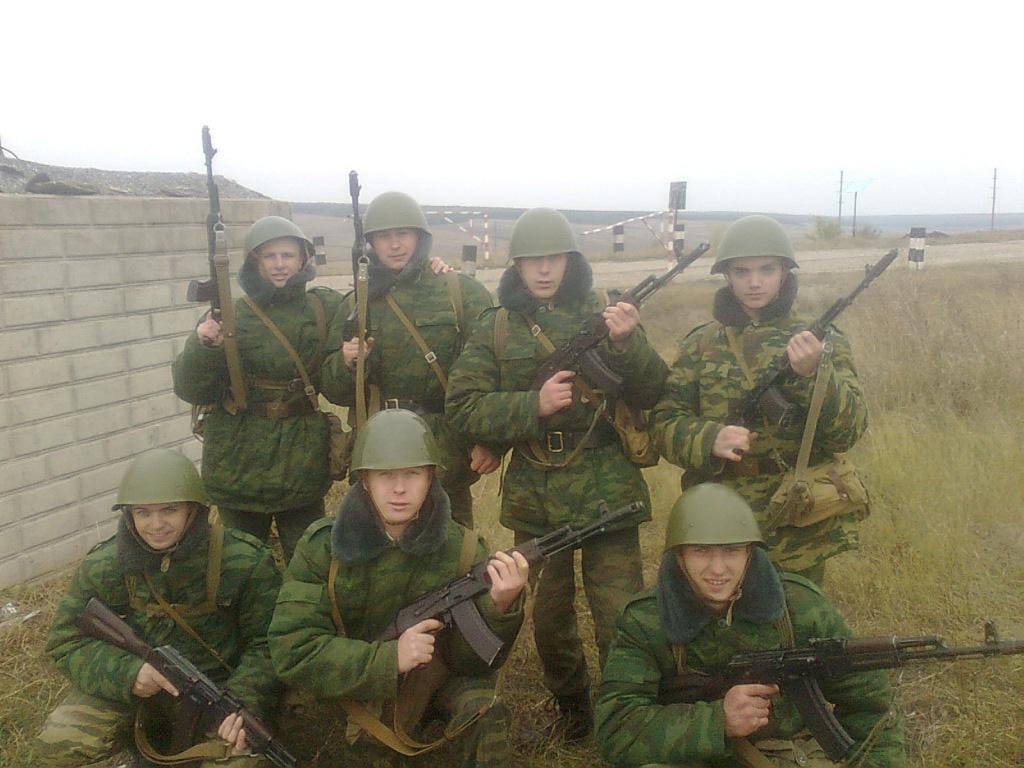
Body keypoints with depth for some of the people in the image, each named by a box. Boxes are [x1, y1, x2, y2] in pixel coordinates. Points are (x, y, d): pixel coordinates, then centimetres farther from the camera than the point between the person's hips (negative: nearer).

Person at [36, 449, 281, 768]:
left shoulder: (245, 561, -15)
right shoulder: (103, 567, -9)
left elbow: (267, 643, -9)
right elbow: (68, 642, -5)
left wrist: (244, 702, -27)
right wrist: (127, 671, -24)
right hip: (130, 687, 2)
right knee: (58, 742, -21)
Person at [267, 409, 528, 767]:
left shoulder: (462, 549, -14)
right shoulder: (321, 546, -15)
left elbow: (471, 660, -11)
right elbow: (292, 652, -20)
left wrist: (499, 608, -32)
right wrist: (389, 658, -31)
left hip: (433, 685, -1)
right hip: (348, 692, 2)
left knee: (481, 711, -27)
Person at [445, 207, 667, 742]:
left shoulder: (603, 314, 1)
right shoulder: (496, 327, 3)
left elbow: (651, 396, -7)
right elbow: (462, 407, -4)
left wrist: (628, 343, -26)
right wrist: (534, 406, -18)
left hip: (605, 491, -2)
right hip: (533, 497, 2)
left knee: (621, 618, -3)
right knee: (548, 617, 16)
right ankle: (571, 710, 38)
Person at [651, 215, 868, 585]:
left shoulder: (820, 340, 0)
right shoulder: (701, 345, 3)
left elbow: (848, 431, -8)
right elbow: (664, 423, 0)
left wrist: (813, 373, -26)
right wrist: (710, 439, -20)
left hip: (800, 532, 0)